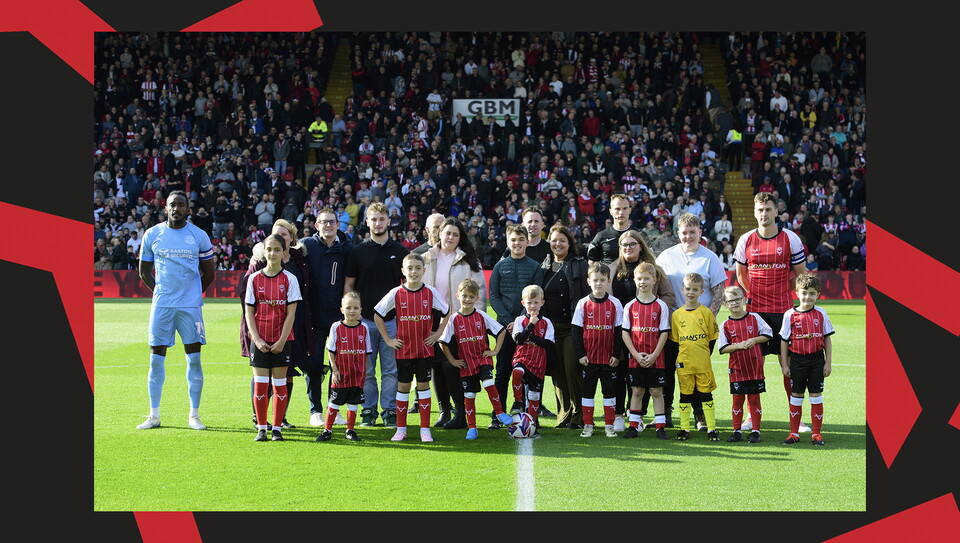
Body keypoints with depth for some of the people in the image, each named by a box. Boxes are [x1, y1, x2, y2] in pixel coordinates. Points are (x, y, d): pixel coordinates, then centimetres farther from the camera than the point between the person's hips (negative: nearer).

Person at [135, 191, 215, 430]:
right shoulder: (152, 235, 4)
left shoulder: (199, 236, 2)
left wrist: (194, 294, 11)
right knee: (156, 358, 1)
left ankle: (194, 415, 8)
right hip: (161, 305, 1)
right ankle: (154, 415, 9)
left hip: (190, 305, -1)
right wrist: (160, 292, 9)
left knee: (194, 359, 0)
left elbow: (209, 271, 13)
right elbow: (144, 271, 14)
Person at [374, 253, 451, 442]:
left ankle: (425, 429, 9)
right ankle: (401, 429, 13)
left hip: (425, 348, 0)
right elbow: (377, 316, 5)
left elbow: (446, 312, 13)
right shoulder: (396, 294, -4)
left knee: (423, 385, 3)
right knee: (403, 386, 5)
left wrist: (438, 333, 6)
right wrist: (388, 339, 3)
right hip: (403, 349, 0)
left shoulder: (431, 293, -2)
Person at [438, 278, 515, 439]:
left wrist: (495, 350, 0)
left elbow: (501, 331, 5)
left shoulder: (482, 316, -3)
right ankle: (472, 428, 14)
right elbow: (443, 342, 2)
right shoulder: (454, 319, -4)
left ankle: (499, 413, -4)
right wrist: (452, 360, -1)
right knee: (469, 395, 5)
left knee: (489, 384, -24)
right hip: (465, 363, 1)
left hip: (483, 358, -1)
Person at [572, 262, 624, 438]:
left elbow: (619, 331, 2)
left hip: (609, 358, 0)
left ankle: (609, 425, 13)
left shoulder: (615, 304, 0)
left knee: (609, 390, 5)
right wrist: (580, 354, -5)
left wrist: (617, 355, -3)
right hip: (588, 357, 0)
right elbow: (577, 331, 1)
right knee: (587, 390, 5)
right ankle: (588, 425, 13)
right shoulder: (583, 303, 0)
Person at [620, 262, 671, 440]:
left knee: (656, 392, 3)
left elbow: (664, 333, -3)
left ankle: (660, 427, 8)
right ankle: (634, 427, 12)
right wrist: (636, 354, -9)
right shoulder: (630, 306, 3)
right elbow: (625, 333, 1)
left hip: (655, 358, -1)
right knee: (636, 391, 6)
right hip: (635, 358, 1)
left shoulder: (661, 306, -1)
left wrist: (654, 355, -12)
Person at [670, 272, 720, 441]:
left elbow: (712, 338, 4)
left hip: (703, 363, -1)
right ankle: (684, 429, 14)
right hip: (684, 363, 1)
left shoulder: (706, 313, 0)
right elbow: (675, 340, 10)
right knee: (685, 395, 7)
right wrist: (679, 359, 3)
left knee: (706, 395, 4)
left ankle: (711, 429, 10)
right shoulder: (677, 315, 3)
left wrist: (705, 356, 0)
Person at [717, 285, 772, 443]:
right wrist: (739, 345, -16)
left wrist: (754, 340, -11)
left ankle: (756, 431, 10)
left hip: (755, 367, 0)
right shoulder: (725, 325, 0)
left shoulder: (754, 318, 1)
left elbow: (768, 334, 5)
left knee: (754, 399, 4)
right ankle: (737, 430, 15)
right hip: (736, 369, 0)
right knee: (737, 399, 5)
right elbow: (723, 348, -3)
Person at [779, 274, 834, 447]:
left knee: (816, 396, 4)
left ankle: (816, 433, 12)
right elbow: (784, 341, 2)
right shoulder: (790, 315, -3)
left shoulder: (821, 313, 0)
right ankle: (794, 433, 15)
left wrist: (828, 362, 1)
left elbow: (827, 339, 5)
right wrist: (784, 365, 0)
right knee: (796, 396, 7)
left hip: (817, 359, 0)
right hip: (797, 360, 0)